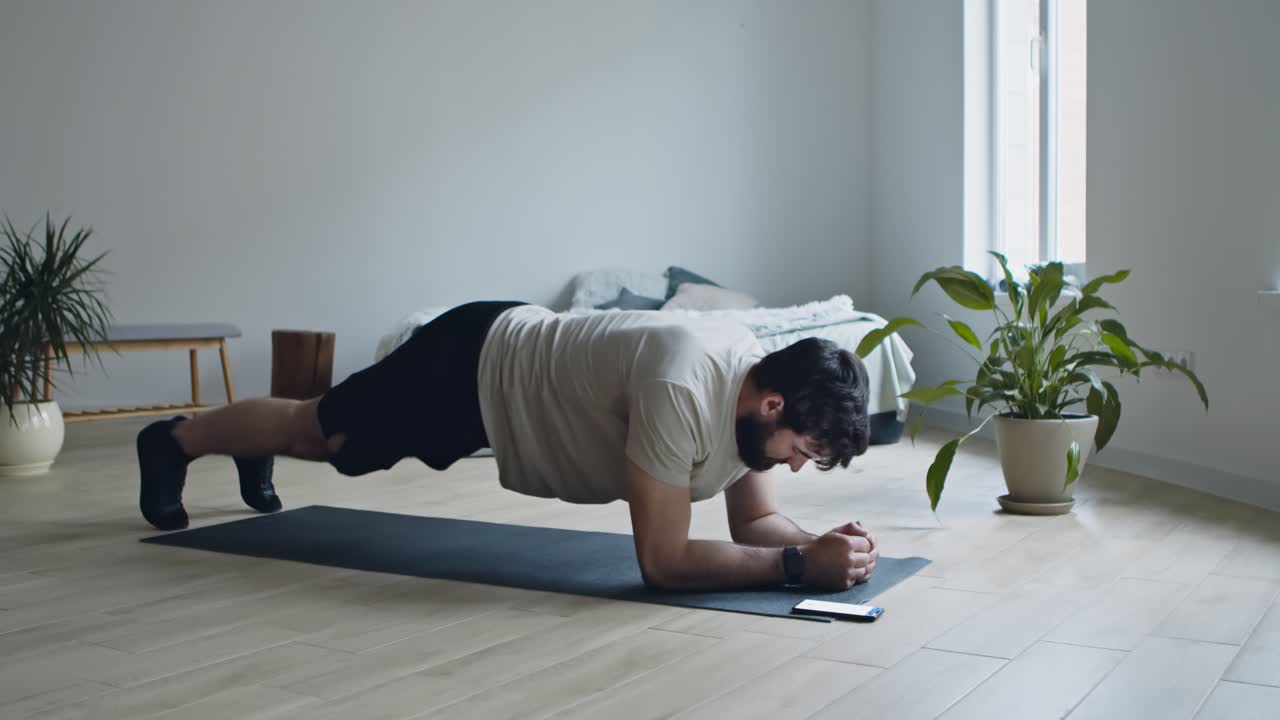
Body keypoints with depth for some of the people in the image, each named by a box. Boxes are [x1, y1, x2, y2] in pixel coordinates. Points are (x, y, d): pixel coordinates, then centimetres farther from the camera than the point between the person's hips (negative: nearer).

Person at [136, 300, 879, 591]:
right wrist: (803, 565, -40)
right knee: (317, 432, 18)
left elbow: (755, 519, -4)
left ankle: (256, 452, 63)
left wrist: (821, 542, -24)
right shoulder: (684, 388, -41)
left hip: (511, 359, 7)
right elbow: (663, 559, -38)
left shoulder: (761, 380, -14)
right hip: (474, 367, -7)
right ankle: (175, 441, 46)